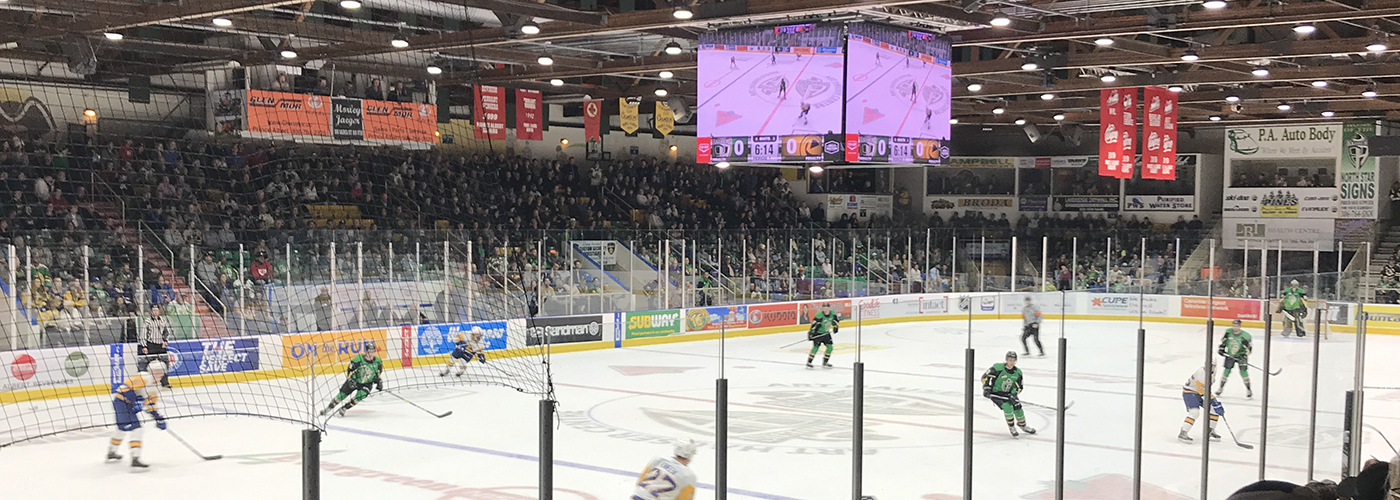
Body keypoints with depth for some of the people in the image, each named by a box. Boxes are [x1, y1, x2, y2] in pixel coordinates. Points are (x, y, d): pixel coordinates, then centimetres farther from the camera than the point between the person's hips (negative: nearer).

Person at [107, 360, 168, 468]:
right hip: (122, 401, -11)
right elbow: (126, 387, -23)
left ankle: (111, 453, 48)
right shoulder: (144, 377, -15)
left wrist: (159, 418, 16)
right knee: (136, 429, -16)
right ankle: (135, 458, -21)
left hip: (129, 404, 11)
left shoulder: (155, 387, 16)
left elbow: (149, 405, 23)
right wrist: (136, 401, -29)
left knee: (123, 429, 28)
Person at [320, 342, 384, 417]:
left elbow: (378, 373, 7)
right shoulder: (358, 359, -21)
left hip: (366, 383, 1)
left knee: (361, 395, -23)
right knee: (343, 393, -1)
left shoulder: (378, 361, -10)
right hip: (354, 380, -1)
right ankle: (329, 408, 21)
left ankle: (343, 409, -9)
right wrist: (350, 379, -22)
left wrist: (379, 382, 0)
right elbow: (349, 370, -11)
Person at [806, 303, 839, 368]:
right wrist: (810, 333, -27)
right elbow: (814, 324, -24)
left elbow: (836, 320, 12)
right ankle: (809, 362, -11)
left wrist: (836, 327, -3)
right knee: (816, 347, -17)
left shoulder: (833, 313, -5)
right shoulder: (819, 315, -23)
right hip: (818, 333, -6)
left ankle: (825, 362, 16)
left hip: (826, 333, 6)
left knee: (830, 347, 2)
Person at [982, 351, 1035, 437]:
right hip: (996, 393, -4)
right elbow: (985, 377, -11)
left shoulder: (1018, 373, -6)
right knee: (1007, 407, -25)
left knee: (1017, 407, -8)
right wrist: (986, 388, -18)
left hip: (1008, 393, 4)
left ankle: (1022, 425, 21)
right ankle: (1011, 427, -4)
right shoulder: (998, 368, -20)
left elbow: (1019, 387, 1)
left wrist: (1014, 394, -16)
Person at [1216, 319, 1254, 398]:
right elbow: (1223, 341, 11)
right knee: (1227, 371, -1)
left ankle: (1248, 389, 3)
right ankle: (1220, 388, 12)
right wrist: (1221, 348, 1)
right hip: (1229, 355, 3)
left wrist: (1244, 355, -25)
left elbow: (1249, 347, -14)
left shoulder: (1245, 335, -17)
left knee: (1243, 371, -10)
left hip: (1241, 355, -3)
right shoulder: (1228, 332, -6)